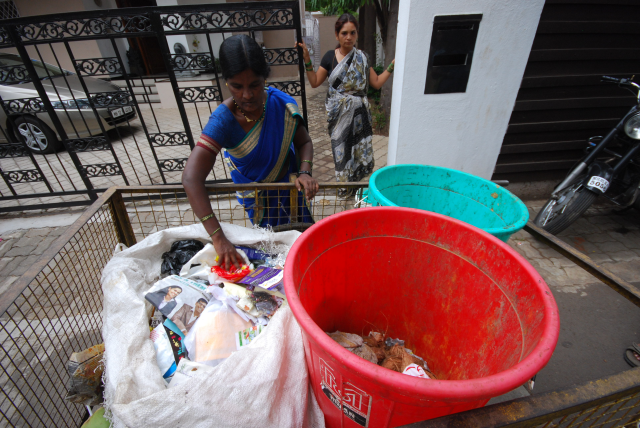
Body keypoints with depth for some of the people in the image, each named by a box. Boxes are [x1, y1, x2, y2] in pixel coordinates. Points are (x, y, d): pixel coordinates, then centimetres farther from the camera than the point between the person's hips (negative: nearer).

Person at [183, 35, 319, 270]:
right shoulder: (223, 120, -30)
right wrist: (218, 238, -46)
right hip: (258, 197, -2)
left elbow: (304, 142, -7)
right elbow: (191, 179, -38)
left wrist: (305, 172, -30)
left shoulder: (281, 103, -21)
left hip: (289, 186, 3)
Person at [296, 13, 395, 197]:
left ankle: (352, 184, 23)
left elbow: (376, 83, 7)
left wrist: (392, 65, 0)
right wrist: (307, 59, -9)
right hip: (339, 113, -1)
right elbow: (314, 82, 1)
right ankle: (345, 187, 22)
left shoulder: (362, 58, 5)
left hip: (359, 113, 2)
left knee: (361, 150, 0)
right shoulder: (330, 57, 0)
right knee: (342, 149, 3)